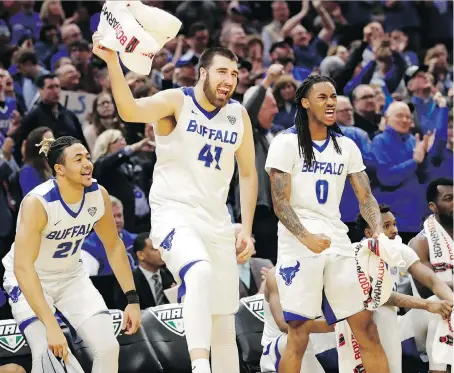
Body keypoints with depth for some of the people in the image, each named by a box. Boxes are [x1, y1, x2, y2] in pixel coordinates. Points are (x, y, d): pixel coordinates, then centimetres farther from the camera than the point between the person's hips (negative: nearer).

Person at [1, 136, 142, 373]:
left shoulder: (98, 195, -13)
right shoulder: (37, 203, -31)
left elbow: (113, 246, 3)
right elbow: (22, 267, -37)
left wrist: (132, 298, -3)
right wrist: (51, 326, -44)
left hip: (71, 276, 5)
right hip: (30, 281, -5)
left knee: (108, 347, -9)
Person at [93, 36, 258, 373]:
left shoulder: (239, 115, 7)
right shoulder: (176, 101, -8)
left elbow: (248, 173, 17)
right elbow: (130, 111, -27)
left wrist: (247, 230, 8)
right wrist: (113, 62, -43)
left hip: (217, 221, 6)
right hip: (174, 214, -6)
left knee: (224, 324, 7)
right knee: (199, 272, -37)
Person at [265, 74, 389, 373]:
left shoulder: (346, 146, 12)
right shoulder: (287, 143, -4)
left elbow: (365, 197, 10)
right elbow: (280, 202, -10)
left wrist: (379, 232, -11)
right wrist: (306, 238, -26)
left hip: (337, 241, 5)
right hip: (298, 244, -5)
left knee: (365, 326, 3)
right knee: (299, 332, -9)